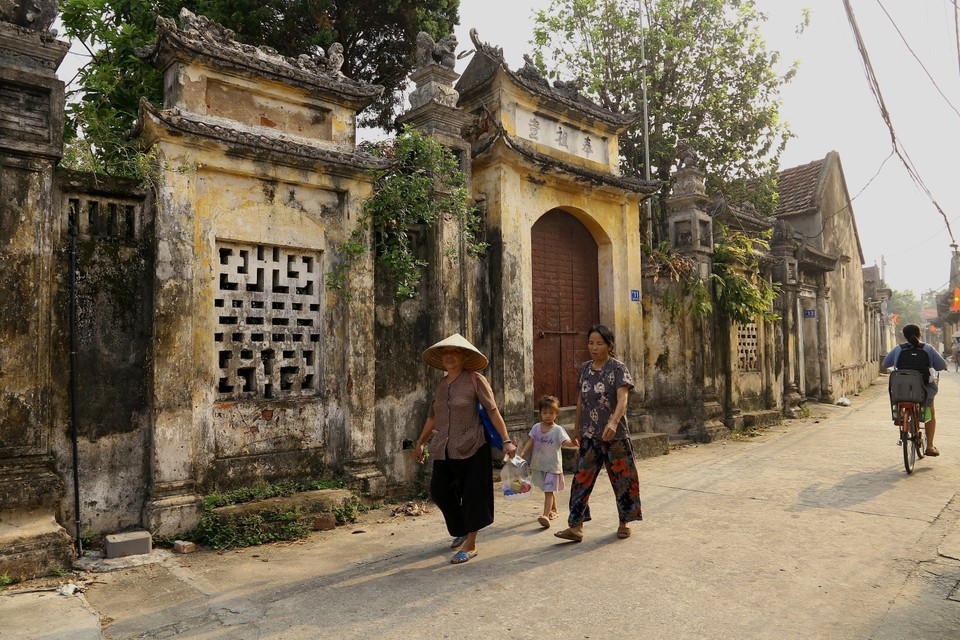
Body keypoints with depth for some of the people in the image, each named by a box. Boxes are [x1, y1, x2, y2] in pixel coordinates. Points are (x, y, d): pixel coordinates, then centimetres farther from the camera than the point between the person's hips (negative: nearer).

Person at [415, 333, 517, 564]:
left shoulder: (475, 380, -6)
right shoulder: (441, 385, 11)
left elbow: (493, 411, -8)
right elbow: (432, 417, 22)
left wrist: (506, 440, -13)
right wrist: (421, 442, 29)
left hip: (472, 449, -6)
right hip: (444, 450, 6)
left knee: (472, 495, 0)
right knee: (439, 491, 7)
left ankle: (470, 545, 14)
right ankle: (462, 530, 32)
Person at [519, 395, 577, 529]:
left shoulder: (558, 430, -10)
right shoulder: (536, 427, 3)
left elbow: (566, 442, -23)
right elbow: (530, 442, 2)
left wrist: (573, 443, -44)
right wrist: (523, 453, -12)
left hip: (552, 465, -5)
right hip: (538, 464, 5)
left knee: (549, 490, -12)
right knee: (548, 490, 20)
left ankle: (546, 515, -18)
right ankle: (554, 510, 39)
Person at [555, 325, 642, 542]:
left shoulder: (618, 368, -9)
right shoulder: (585, 368, 8)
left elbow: (622, 399, -22)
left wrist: (613, 422, -39)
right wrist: (577, 428, 19)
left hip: (614, 434, -4)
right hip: (589, 435, 5)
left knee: (621, 478, 7)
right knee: (582, 478, -1)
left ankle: (624, 523, 25)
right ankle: (576, 526, 2)